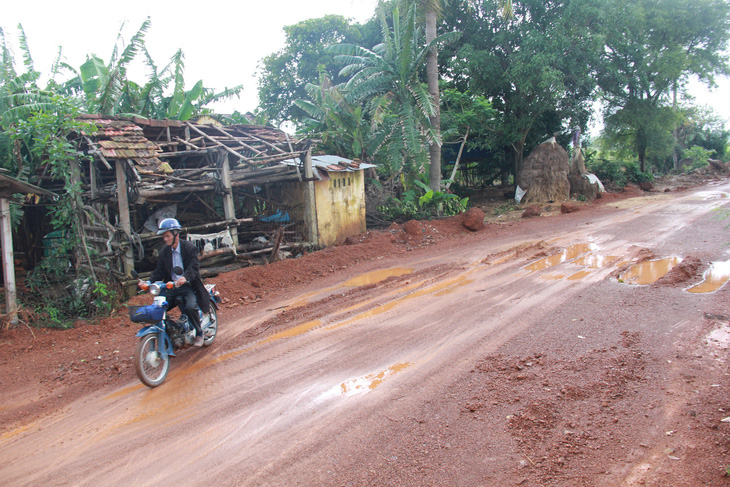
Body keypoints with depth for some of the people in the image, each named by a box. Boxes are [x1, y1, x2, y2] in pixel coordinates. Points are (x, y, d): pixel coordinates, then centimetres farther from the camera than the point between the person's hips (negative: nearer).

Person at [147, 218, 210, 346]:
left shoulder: (189, 247, -7)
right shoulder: (164, 252, 11)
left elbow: (194, 266, -20)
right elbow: (159, 270, 7)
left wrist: (185, 278, -39)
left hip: (188, 286, -5)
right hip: (172, 287, 6)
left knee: (190, 307, -30)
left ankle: (199, 333, -3)